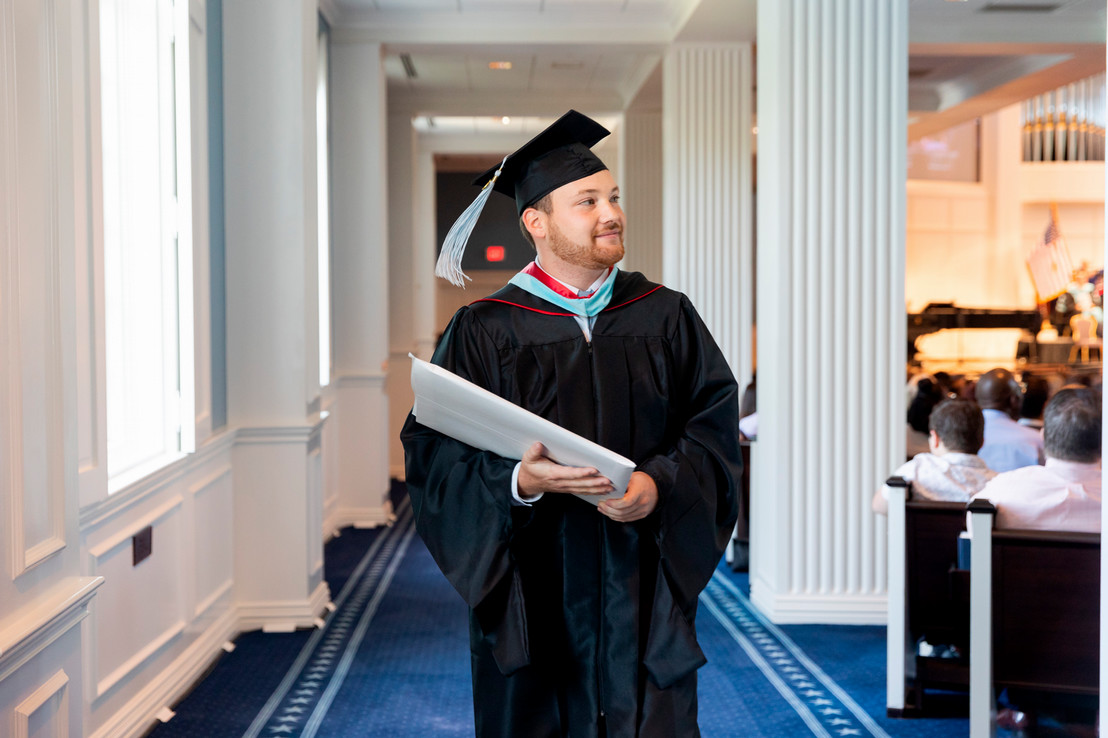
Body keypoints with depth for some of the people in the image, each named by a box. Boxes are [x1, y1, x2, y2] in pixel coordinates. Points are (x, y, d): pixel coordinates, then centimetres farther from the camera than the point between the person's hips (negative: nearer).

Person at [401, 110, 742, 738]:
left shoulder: (667, 317, 8)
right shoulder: (484, 332, 0)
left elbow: (715, 425, 4)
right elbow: (435, 451, -5)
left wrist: (660, 485, -14)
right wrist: (520, 480, -22)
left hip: (644, 590, 2)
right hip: (534, 599, -1)